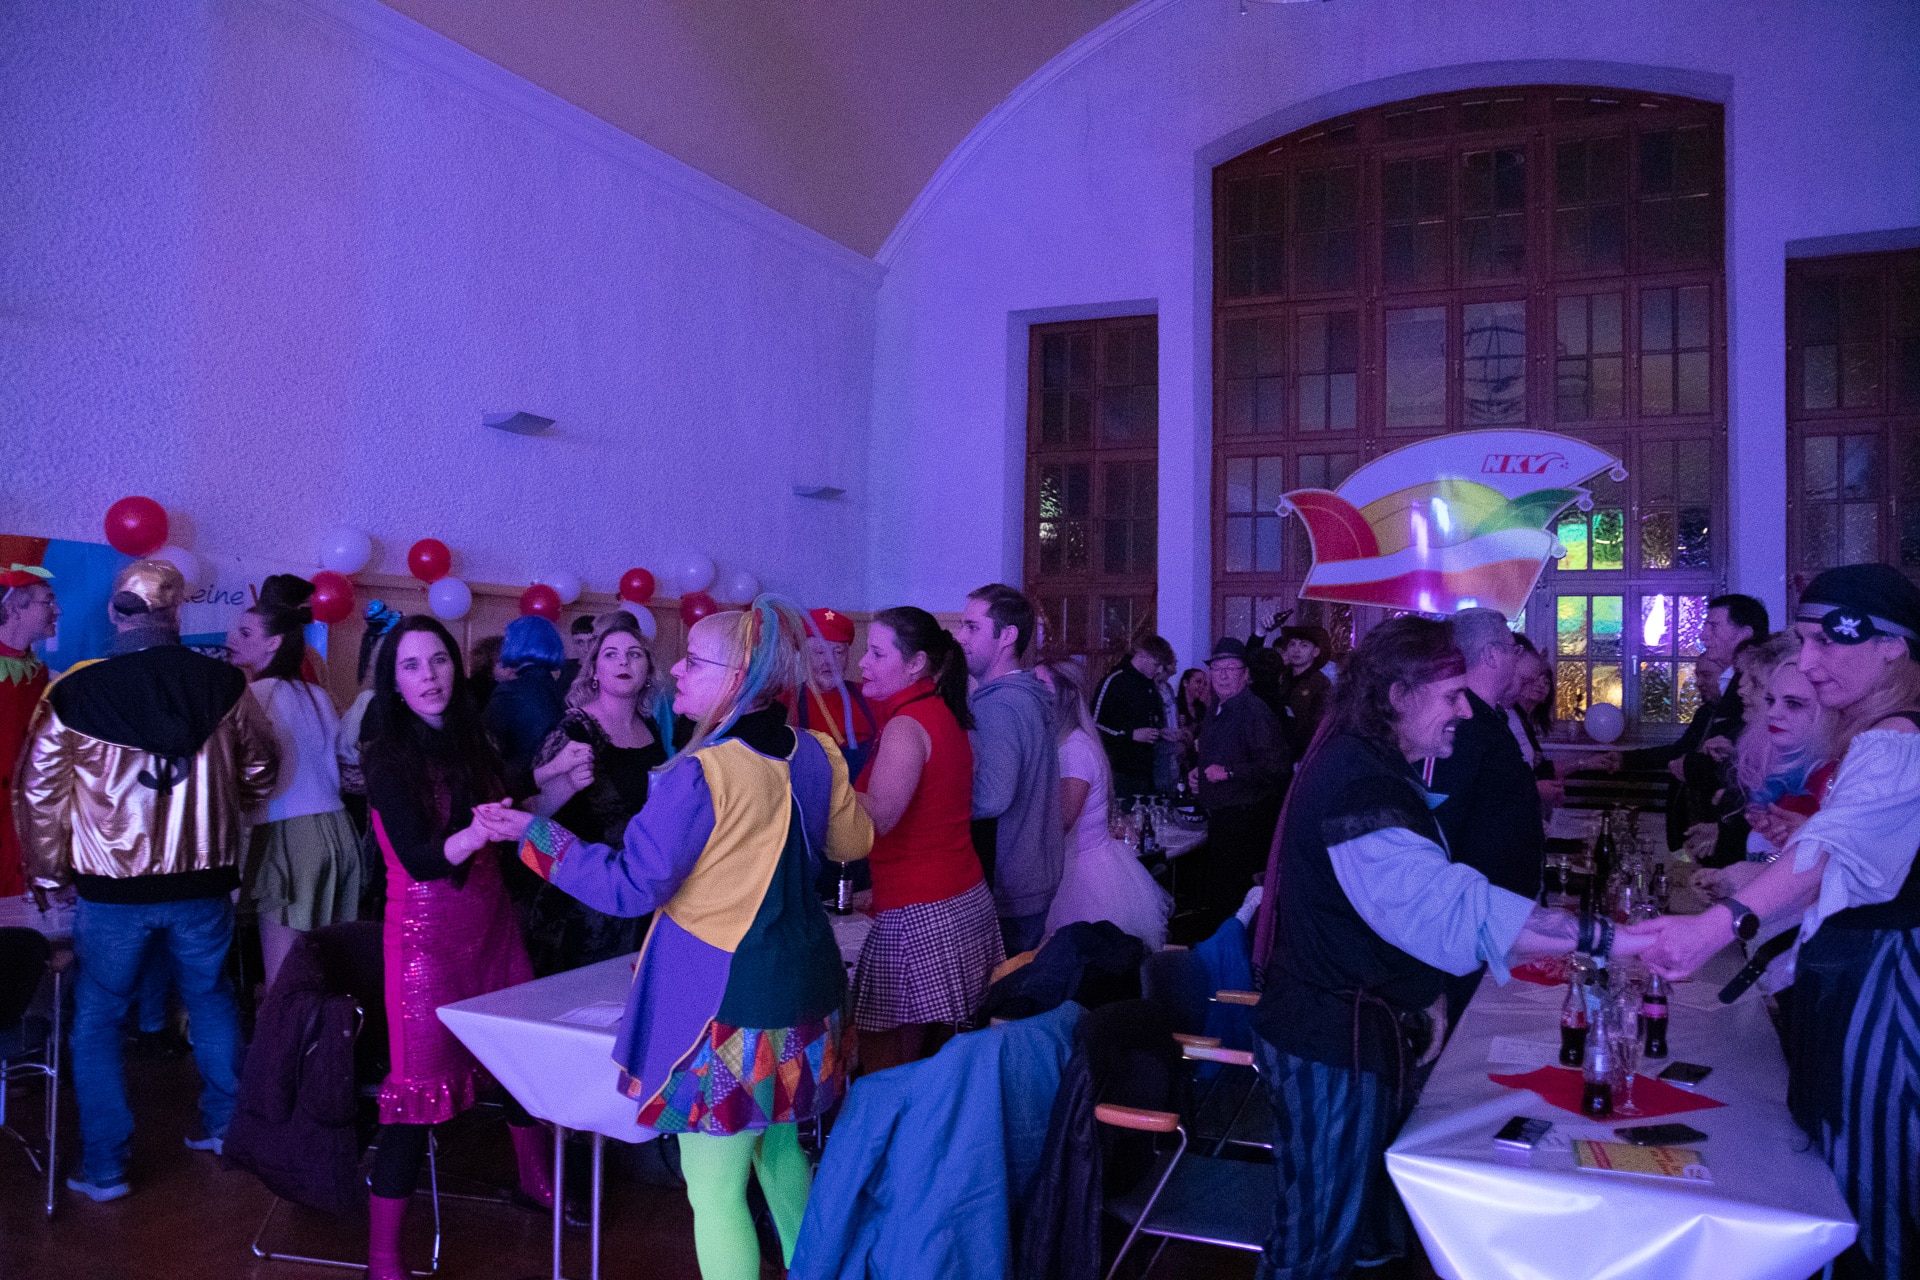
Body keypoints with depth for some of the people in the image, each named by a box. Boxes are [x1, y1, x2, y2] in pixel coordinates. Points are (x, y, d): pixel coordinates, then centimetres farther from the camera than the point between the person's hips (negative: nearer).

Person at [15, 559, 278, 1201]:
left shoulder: (73, 694, -10)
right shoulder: (223, 684, -7)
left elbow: (37, 791, -2)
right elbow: (260, 769, 5)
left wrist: (47, 873, 11)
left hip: (110, 889, -1)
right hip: (203, 881, 2)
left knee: (97, 1020, 14)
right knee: (211, 1000, 20)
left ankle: (103, 1167, 18)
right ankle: (224, 1126, 29)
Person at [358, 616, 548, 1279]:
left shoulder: (474, 744, 8)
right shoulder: (387, 756, -8)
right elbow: (419, 859, -19)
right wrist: (477, 832, -36)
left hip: (492, 922, 6)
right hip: (426, 931, -5)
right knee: (421, 1083, -5)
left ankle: (536, 1183, 32)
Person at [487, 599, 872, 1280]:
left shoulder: (701, 774, -19)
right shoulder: (817, 756, 0)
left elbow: (631, 887, -15)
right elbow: (852, 843, 16)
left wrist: (535, 833, -9)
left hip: (727, 1002, -7)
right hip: (805, 991, 8)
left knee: (715, 1191, 5)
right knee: (781, 1152, 26)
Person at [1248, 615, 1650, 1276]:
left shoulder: (1375, 769, 11)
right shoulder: (1355, 783, -24)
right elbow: (1451, 906, -33)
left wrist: (1423, 994, 11)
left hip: (1370, 1028, 11)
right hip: (1333, 1042, -10)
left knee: (1361, 1218, 21)